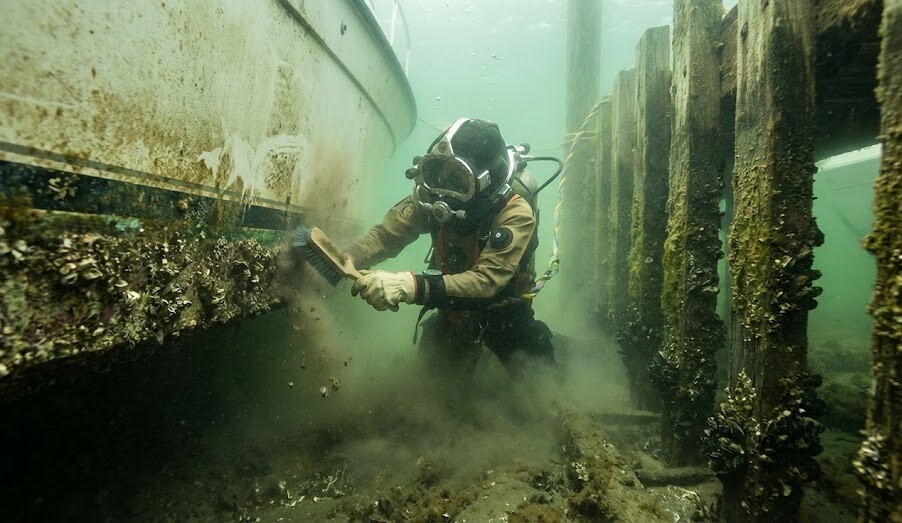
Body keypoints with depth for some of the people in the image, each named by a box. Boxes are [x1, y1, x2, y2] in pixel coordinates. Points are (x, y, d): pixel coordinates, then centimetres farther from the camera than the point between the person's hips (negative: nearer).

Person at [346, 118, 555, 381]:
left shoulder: (516, 213, -33)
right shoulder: (432, 196, -21)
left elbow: (487, 280, -42)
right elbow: (386, 234, -20)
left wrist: (412, 286, -55)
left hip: (503, 312, -3)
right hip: (454, 308, 4)